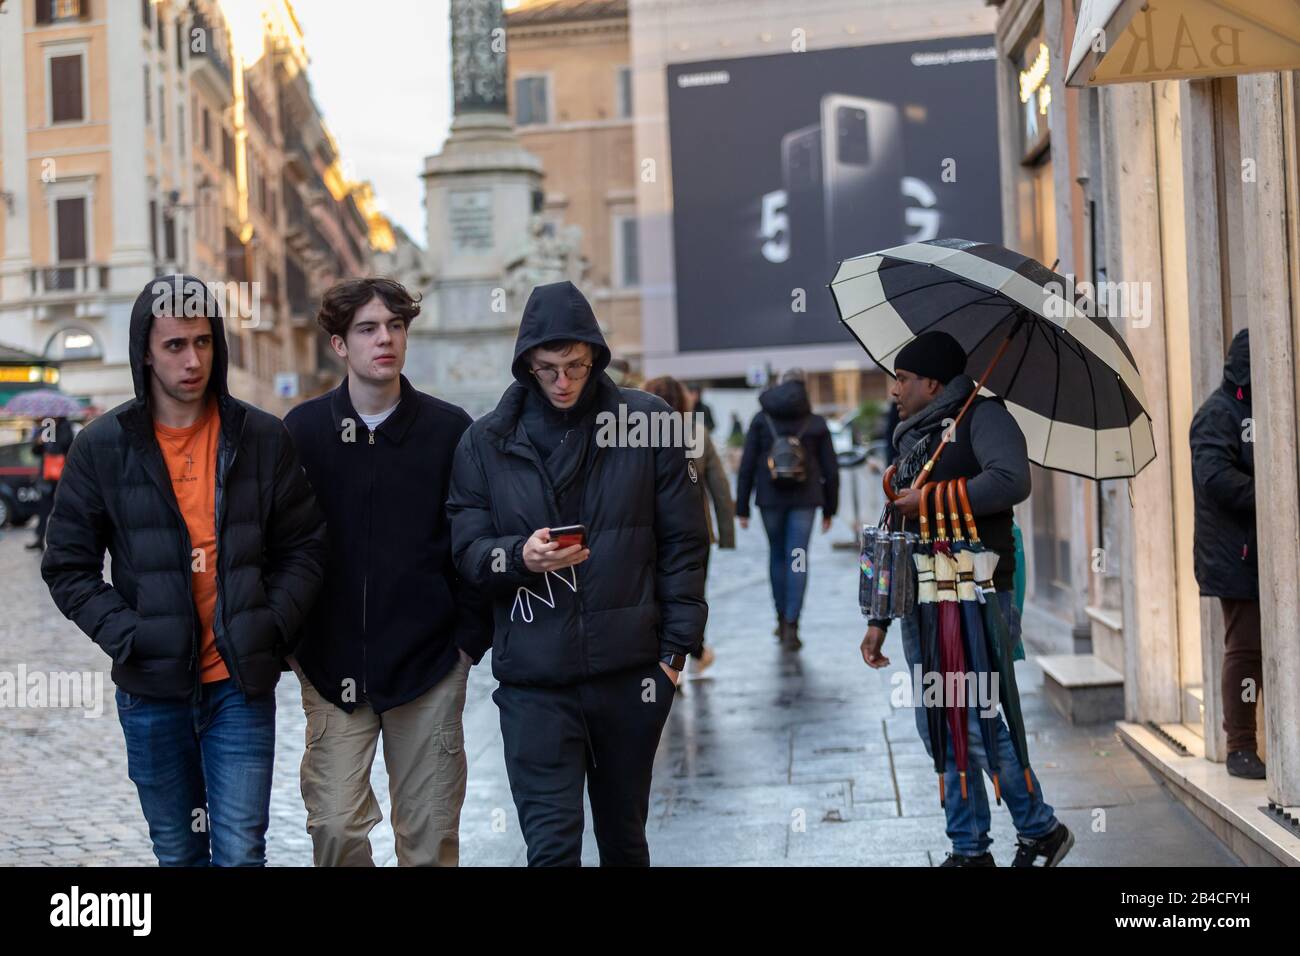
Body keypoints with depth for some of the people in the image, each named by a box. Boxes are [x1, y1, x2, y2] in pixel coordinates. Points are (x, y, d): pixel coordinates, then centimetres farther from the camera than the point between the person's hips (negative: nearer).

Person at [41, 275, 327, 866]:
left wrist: (272, 626, -9)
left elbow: (304, 547, 5)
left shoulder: (261, 438, 0)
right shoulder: (103, 446, -1)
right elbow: (68, 567, 1)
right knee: (178, 852, 13)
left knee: (241, 852, -2)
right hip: (152, 690, 1)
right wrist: (128, 637, -11)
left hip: (242, 685, 0)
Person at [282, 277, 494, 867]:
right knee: (335, 825, -4)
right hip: (331, 664, 0)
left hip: (429, 663, 0)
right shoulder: (303, 430, 2)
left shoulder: (450, 430, 0)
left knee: (430, 838, 6)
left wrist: (470, 636, -2)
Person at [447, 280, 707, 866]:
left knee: (623, 833, 16)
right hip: (534, 681, 0)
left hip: (630, 671, 1)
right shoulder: (486, 442, 3)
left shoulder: (646, 422, 1)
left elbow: (683, 542, 3)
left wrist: (677, 645, -1)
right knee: (551, 843, -5)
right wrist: (520, 556, -18)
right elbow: (467, 549, 3)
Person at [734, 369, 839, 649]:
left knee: (777, 555, 17)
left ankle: (782, 618, 23)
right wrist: (829, 509, 13)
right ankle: (791, 626, -10)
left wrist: (742, 508, 4)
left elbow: (747, 466, 0)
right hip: (804, 499, -1)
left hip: (770, 499, 1)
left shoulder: (761, 420, 2)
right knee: (798, 558, -1)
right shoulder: (816, 423, 4)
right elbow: (830, 470, 6)